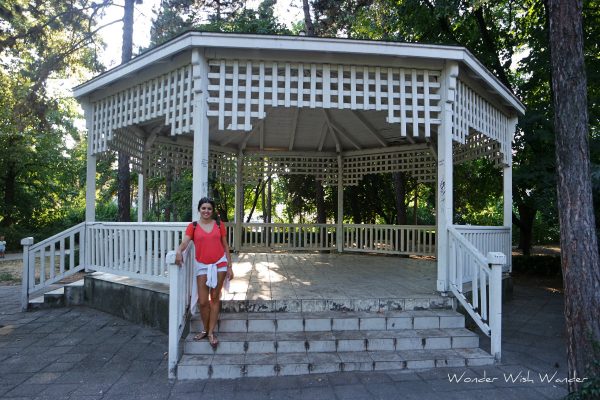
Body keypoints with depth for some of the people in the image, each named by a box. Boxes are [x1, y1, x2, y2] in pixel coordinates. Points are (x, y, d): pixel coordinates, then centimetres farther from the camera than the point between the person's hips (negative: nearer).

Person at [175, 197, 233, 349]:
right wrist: (179, 251, -36)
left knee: (215, 298, 6)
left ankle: (211, 332, 14)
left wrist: (229, 266, 2)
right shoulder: (193, 226, 1)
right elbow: (185, 242, -13)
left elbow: (225, 246, 5)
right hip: (202, 266, 0)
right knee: (203, 301, 1)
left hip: (219, 264, 0)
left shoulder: (219, 224, 2)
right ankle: (206, 330, 21)